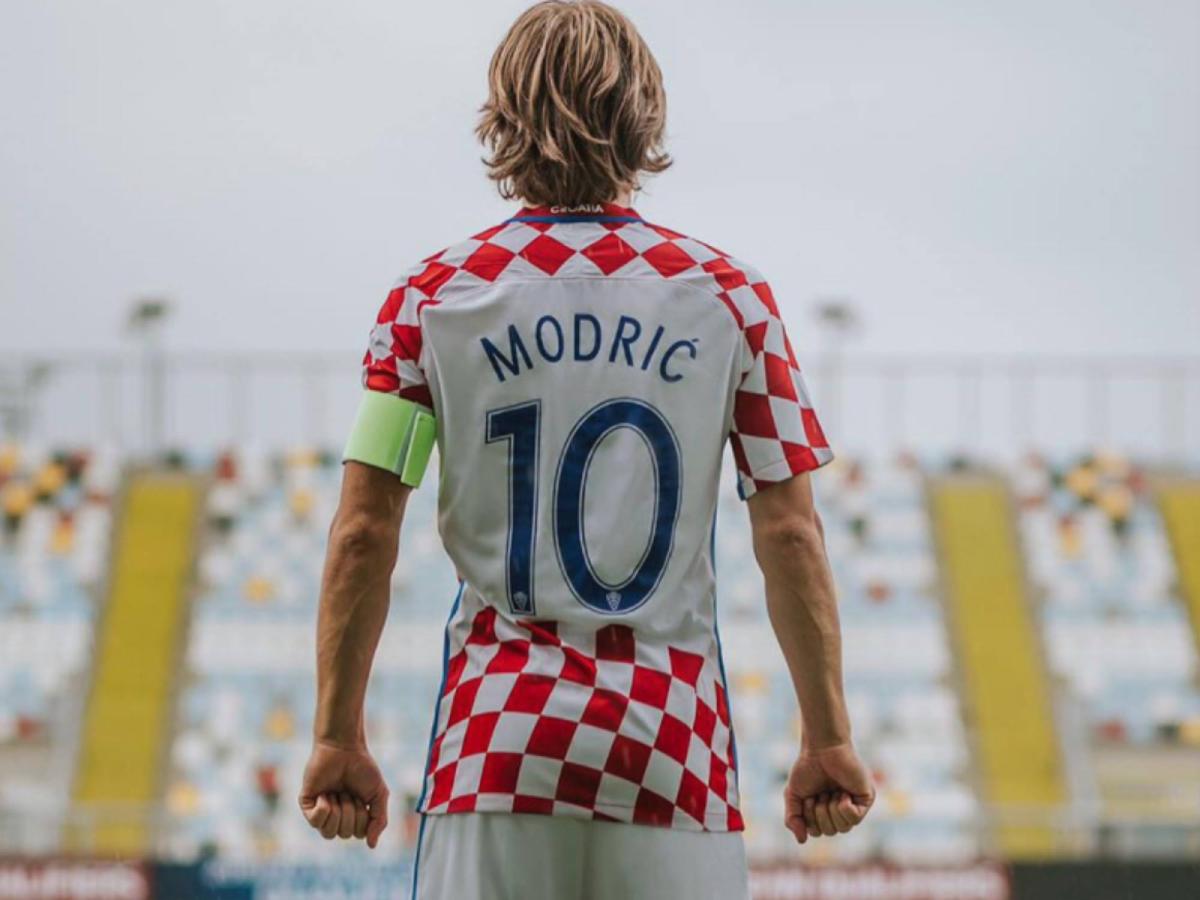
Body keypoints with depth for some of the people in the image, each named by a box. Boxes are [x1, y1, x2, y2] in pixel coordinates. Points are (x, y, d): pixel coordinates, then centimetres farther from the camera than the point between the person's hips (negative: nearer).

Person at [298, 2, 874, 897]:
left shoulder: (431, 299, 3)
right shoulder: (730, 297, 3)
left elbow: (363, 537, 0)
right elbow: (791, 537, 0)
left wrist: (339, 737, 6)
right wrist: (828, 738, 6)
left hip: (496, 734, 0)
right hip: (674, 739, 0)